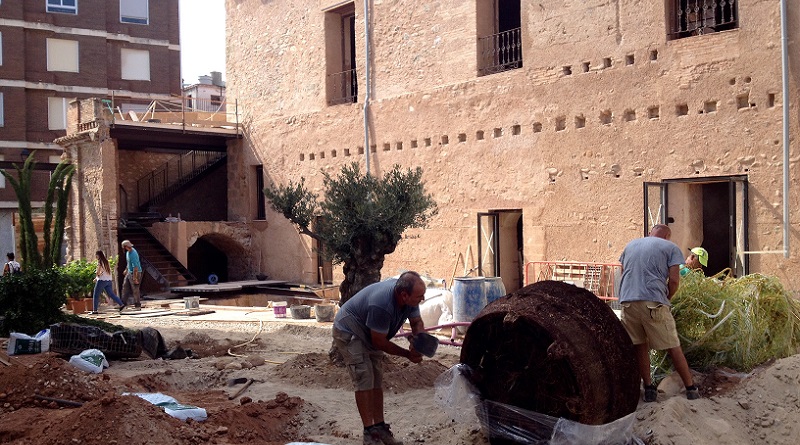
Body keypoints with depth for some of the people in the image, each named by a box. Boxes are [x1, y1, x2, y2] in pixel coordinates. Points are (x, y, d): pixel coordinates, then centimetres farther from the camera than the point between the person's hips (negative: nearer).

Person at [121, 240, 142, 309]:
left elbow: (135, 267, -28)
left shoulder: (133, 254, -27)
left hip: (135, 273, -10)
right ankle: (124, 303, 17)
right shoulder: (128, 251, 5)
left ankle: (137, 305, 5)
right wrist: (126, 269, 30)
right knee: (125, 287, 10)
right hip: (129, 272, 10)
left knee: (135, 289, -3)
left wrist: (134, 278, -28)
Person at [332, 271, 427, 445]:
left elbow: (417, 322, -3)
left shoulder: (409, 297, -18)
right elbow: (379, 342, -29)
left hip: (370, 336, 8)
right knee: (364, 381, -13)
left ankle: (379, 426, 16)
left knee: (377, 381, 8)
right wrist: (407, 354, -21)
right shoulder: (381, 305, -41)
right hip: (349, 333, -8)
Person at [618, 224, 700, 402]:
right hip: (653, 303, -4)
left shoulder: (630, 245, 24)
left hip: (628, 301, 4)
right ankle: (691, 388, 11)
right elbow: (674, 280, 0)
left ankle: (649, 388, 14)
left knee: (640, 346, 13)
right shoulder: (671, 248, 10)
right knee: (673, 347, 4)